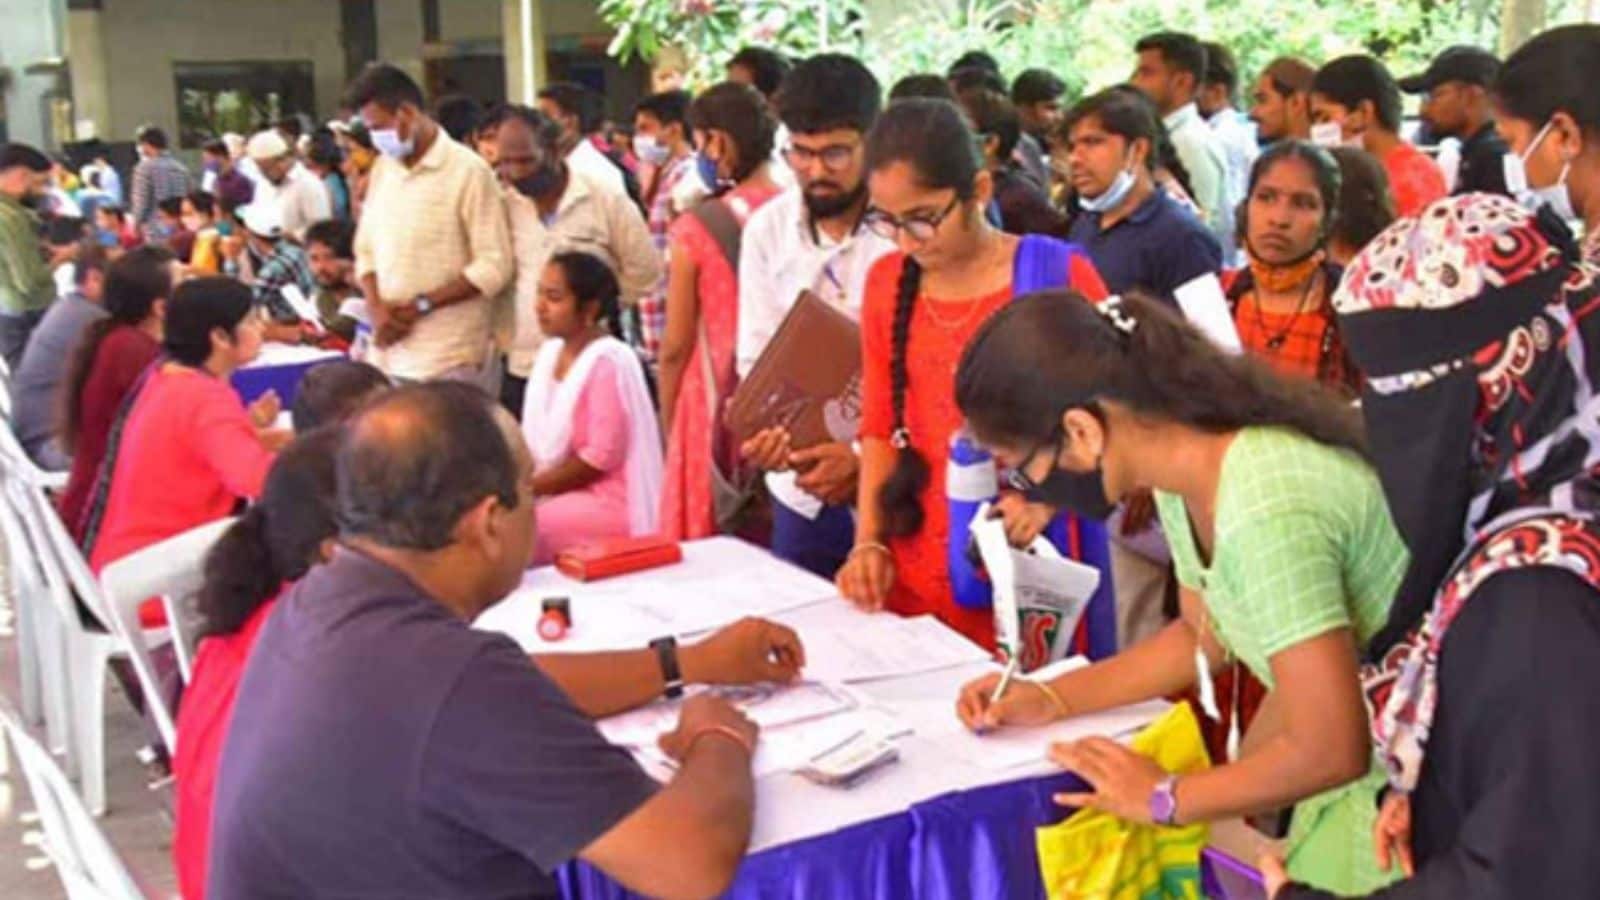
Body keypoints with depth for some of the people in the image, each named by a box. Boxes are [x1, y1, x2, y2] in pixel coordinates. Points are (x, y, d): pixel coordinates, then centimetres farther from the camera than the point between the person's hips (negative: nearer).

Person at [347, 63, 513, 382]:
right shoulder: (382, 169, 14)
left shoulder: (468, 171, -6)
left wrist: (420, 305, -12)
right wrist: (376, 307, -2)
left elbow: (494, 266, -10)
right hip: (388, 352, 5)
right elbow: (366, 249, 17)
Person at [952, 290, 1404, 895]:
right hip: (1350, 746, 7)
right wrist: (1052, 699, 2)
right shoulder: (1184, 478, -5)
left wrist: (1164, 800, -15)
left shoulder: (1263, 513, -31)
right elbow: (1206, 635, 10)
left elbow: (1331, 749, -27)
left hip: (1398, 777, -7)